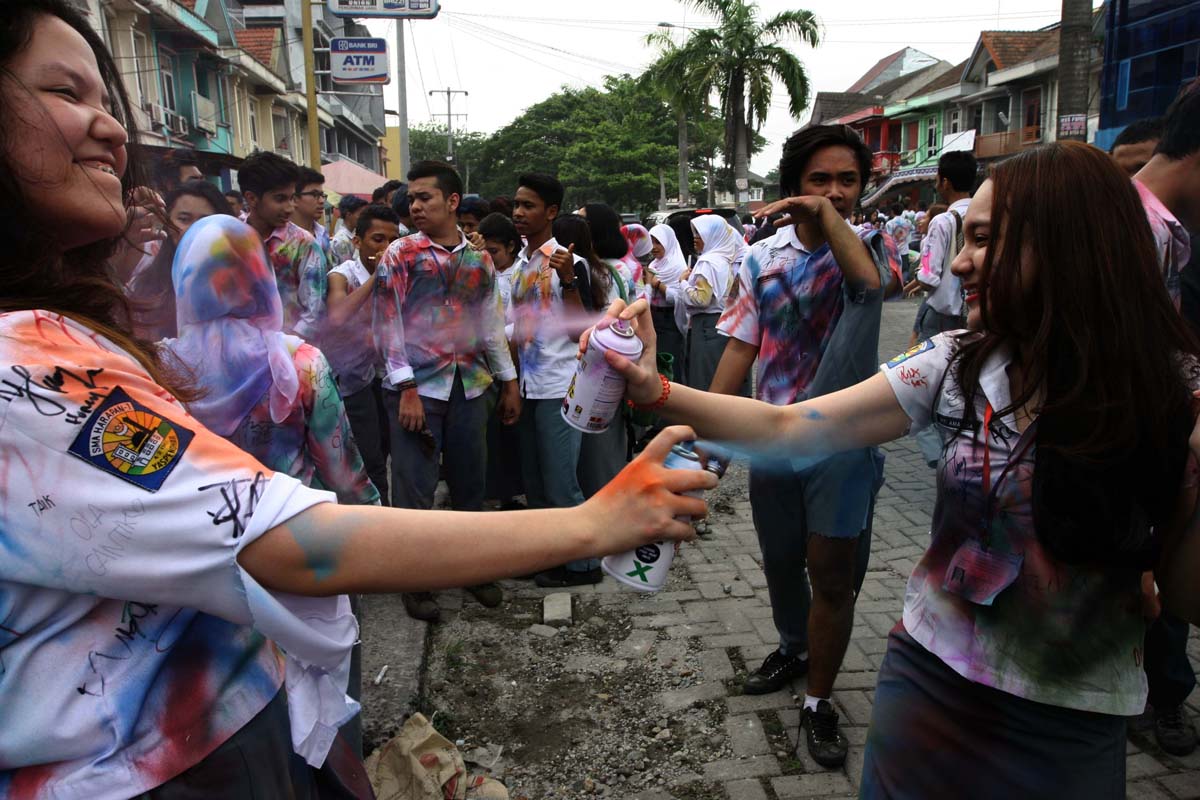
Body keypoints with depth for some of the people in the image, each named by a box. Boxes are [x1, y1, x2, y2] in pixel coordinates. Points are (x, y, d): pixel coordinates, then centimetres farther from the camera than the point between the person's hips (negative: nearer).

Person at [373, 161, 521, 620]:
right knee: (415, 488, 2)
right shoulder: (400, 255, -2)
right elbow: (387, 324, -6)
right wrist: (406, 388, -13)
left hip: (469, 386, 4)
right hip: (416, 388, -3)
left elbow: (491, 322, 14)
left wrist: (509, 382, 12)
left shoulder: (478, 257, 9)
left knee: (470, 483, 12)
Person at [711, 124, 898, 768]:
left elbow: (868, 279, -30)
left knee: (833, 575, 2)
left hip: (844, 438, -3)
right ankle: (794, 648, 47)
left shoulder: (873, 244, -3)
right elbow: (740, 349, 2)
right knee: (780, 561, 19)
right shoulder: (762, 259, 2)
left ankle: (819, 701, 21)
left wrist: (830, 216, -23)